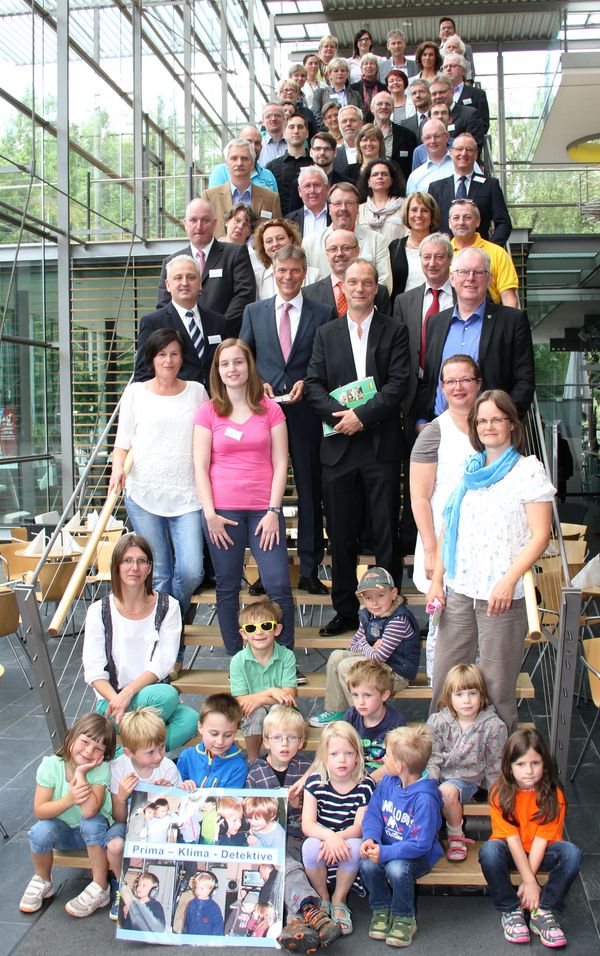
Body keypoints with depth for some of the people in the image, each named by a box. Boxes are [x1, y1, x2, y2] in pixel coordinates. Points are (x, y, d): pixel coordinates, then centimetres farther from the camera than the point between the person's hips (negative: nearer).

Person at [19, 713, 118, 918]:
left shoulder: (101, 769, -21)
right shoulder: (51, 766, -17)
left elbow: (89, 811, -35)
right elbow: (39, 811, -18)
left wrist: (80, 773, -34)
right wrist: (69, 799, -34)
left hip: (93, 832, -1)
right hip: (63, 831, 2)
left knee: (91, 822, -34)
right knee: (41, 830, -29)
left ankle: (100, 889, -18)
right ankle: (42, 881, 2)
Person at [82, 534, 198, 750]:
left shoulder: (167, 607, 2)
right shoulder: (99, 611, 0)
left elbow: (162, 663, -7)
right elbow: (93, 671, -5)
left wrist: (128, 692, -21)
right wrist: (116, 700, -24)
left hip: (152, 694, 2)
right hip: (112, 701, -2)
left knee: (190, 720, -30)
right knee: (167, 695, -33)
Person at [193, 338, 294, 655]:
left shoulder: (270, 409, 5)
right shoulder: (208, 412, 5)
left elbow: (280, 463, 3)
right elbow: (200, 466, 2)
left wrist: (273, 511, -6)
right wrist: (210, 514, -6)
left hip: (264, 510, 0)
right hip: (222, 511, 0)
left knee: (279, 586, -6)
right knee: (227, 588, 6)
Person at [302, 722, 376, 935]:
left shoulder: (365, 786, -9)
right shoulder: (315, 782, -8)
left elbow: (360, 826, -13)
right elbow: (307, 824, -14)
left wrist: (339, 838, -33)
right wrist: (328, 836, -35)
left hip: (348, 843, 0)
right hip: (321, 840, 0)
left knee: (355, 846, -32)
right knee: (311, 846, -32)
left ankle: (339, 899, -4)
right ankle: (322, 899, -1)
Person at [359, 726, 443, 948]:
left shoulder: (425, 799, -25)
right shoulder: (387, 783, -3)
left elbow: (421, 844, -26)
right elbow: (373, 814, 1)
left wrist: (385, 852, -30)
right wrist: (370, 838, -19)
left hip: (418, 855, -5)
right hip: (386, 849, 5)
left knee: (396, 868, -34)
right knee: (367, 864, -24)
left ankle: (404, 918, -5)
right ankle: (381, 909, 4)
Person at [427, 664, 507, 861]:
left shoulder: (493, 726, -8)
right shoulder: (437, 722, -3)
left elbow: (495, 765, 1)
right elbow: (432, 757, -1)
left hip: (468, 779, -2)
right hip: (440, 776, 2)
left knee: (447, 791, -33)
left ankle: (456, 835, -8)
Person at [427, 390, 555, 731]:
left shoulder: (528, 470, -4)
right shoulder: (471, 470, 13)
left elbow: (540, 536, -9)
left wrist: (509, 581, -19)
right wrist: (437, 579, 10)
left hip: (501, 595, -5)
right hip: (458, 589, 5)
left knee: (496, 685, 2)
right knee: (445, 677, 11)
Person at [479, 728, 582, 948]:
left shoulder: (553, 795, -14)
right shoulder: (500, 794, -16)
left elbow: (541, 838, -17)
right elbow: (512, 839, -19)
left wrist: (528, 882, -22)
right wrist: (530, 881, -24)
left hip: (539, 853, 1)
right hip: (510, 852, -1)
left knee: (572, 854, -27)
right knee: (489, 851, -33)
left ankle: (542, 911, -16)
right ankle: (510, 910, -13)